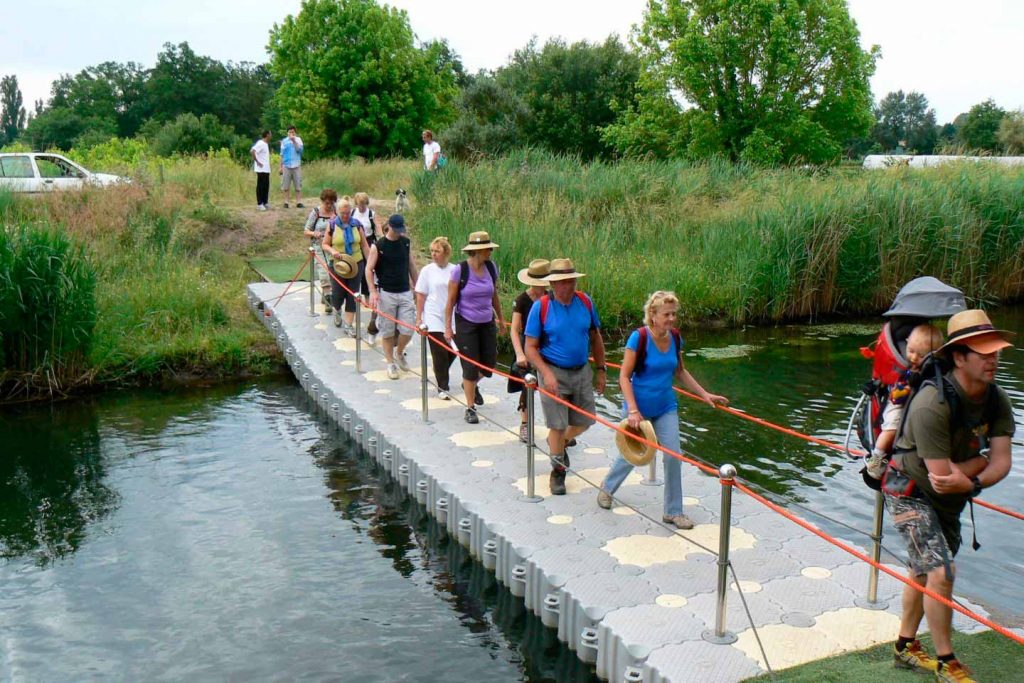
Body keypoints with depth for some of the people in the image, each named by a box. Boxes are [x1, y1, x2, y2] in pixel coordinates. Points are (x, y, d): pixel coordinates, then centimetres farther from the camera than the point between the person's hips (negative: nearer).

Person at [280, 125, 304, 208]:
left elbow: (299, 150, -10)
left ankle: (299, 202, -1)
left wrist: (294, 141, -16)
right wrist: (281, 167, 8)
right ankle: (286, 202, 6)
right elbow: (282, 155, 10)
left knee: (298, 185, -2)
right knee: (286, 186, 1)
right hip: (286, 166, 1)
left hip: (296, 165, -1)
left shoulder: (298, 139, 5)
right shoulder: (284, 141, 7)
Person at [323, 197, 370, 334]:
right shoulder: (332, 225, -3)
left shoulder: (356, 225, 2)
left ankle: (348, 325, 9)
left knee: (353, 295, 1)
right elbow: (325, 244, 2)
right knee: (338, 294, 2)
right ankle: (337, 310, 39)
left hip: (356, 264, 2)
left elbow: (364, 245, 7)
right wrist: (332, 251, -20)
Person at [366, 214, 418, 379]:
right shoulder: (378, 246, -7)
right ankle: (390, 363, 18)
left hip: (405, 292, 3)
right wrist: (373, 291, -16)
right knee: (387, 331, 4)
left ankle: (399, 353, 26)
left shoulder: (406, 243, 5)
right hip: (386, 293, -3)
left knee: (408, 330, -1)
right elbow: (369, 269, -6)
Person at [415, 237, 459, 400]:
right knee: (440, 353, -2)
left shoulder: (455, 270, 1)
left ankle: (441, 377, 34)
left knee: (451, 351, 6)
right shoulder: (427, 270, -2)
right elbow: (421, 295, 0)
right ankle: (442, 387, 9)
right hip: (434, 318, -2)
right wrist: (419, 318, -2)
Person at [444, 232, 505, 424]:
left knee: (489, 363, 9)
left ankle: (470, 384, 42)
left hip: (487, 323, 5)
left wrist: (501, 318, 18)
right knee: (470, 366, -1)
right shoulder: (460, 270, -14)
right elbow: (450, 301, -8)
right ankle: (470, 408, 13)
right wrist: (448, 327, -9)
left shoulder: (491, 267, -2)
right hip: (466, 323, -5)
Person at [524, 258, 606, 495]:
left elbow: (595, 338, 10)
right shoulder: (541, 307, -11)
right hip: (554, 373, -4)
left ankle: (559, 442, 44)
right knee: (557, 425, 1)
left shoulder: (585, 302, -1)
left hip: (582, 371, 4)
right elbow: (530, 347, -10)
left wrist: (601, 370, 10)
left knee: (584, 421, 13)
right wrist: (546, 374, -21)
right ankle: (558, 471, 21)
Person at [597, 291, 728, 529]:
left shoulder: (675, 337, -3)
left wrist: (705, 395, 7)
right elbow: (624, 376, -18)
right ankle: (607, 487, 43)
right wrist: (632, 410, -25)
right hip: (639, 407, -4)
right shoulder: (639, 337, -20)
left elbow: (680, 372, 11)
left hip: (666, 407, 4)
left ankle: (673, 511, 13)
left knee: (673, 455, -2)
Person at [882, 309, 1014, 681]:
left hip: (947, 499, 8)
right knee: (941, 573, -13)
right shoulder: (933, 403, -31)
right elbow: (942, 478, -30)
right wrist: (979, 462, -13)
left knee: (924, 572, 17)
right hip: (910, 494, -7)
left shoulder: (998, 400, -9)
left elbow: (1001, 462, -15)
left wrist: (969, 479, -34)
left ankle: (906, 647, 34)